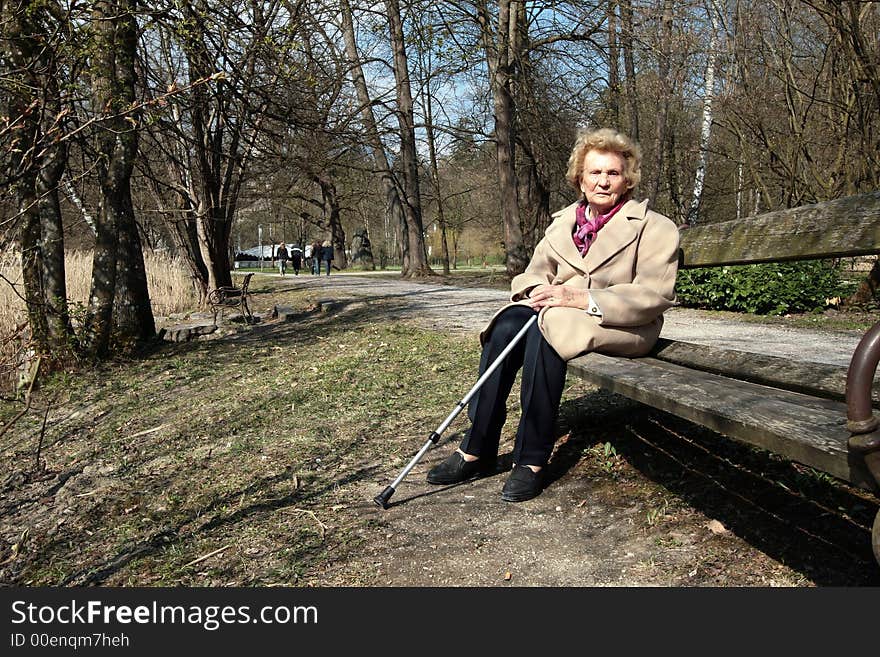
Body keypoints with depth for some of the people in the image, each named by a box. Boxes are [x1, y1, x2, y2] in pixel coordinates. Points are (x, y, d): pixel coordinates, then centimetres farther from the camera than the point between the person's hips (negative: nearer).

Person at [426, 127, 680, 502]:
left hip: (621, 325, -5)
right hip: (556, 310, 5)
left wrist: (582, 298, -23)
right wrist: (537, 290, -12)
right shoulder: (563, 222, 16)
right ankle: (477, 450, -22)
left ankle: (532, 461, -28)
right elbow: (535, 272, 15)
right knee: (507, 324, -27)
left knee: (546, 327, -35)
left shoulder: (656, 228, -1)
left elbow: (654, 295, -12)